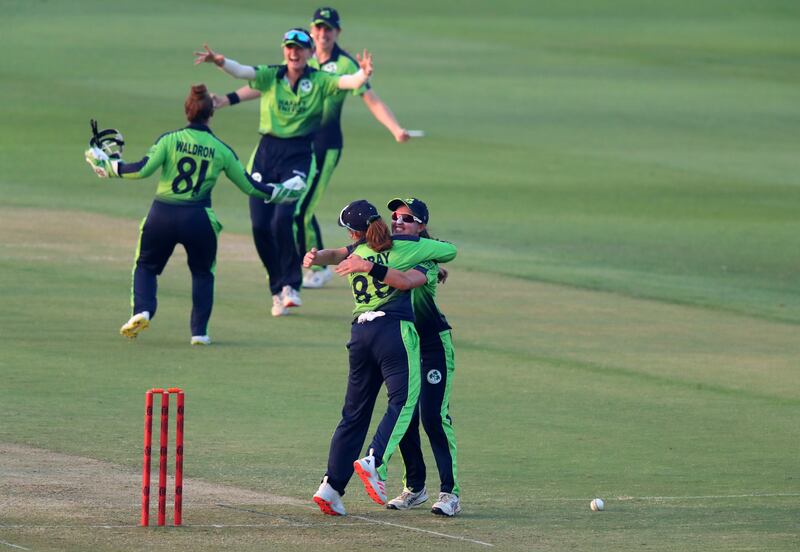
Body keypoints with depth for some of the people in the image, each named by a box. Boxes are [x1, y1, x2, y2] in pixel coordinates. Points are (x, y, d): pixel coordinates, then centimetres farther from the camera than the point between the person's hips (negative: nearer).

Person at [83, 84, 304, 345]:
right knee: (203, 273, 22)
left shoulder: (170, 140, -3)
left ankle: (142, 310, -7)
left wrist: (108, 166, 1)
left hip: (161, 216, -1)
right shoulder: (222, 150, 3)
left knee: (146, 266, 19)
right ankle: (199, 331, 12)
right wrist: (281, 192, 26)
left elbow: (143, 169, -11)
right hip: (198, 220, 1)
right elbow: (249, 186, 10)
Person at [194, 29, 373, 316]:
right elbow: (242, 72, -11)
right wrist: (220, 62, -32)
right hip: (266, 152, 3)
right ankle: (278, 287, 14)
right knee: (260, 225, -3)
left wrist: (363, 74, -37)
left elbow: (347, 82, -14)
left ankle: (290, 285, -4)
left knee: (284, 220, -19)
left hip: (298, 155, -3)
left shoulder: (319, 81, 2)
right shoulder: (271, 75, 5)